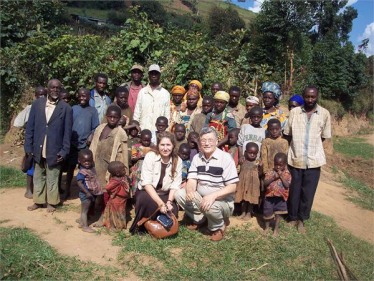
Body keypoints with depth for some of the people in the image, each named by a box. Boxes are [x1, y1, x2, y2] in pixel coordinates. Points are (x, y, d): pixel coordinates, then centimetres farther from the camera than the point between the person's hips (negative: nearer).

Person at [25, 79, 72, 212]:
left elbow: (67, 132, -6)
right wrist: (28, 146, -1)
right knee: (38, 177, 17)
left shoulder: (66, 108, -7)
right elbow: (30, 127, 3)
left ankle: (51, 202, 27)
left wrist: (64, 151, -10)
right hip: (38, 149, 3)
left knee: (52, 178, 11)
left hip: (54, 150, -3)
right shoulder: (37, 104, 1)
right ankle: (38, 201, 33)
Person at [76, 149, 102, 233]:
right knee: (85, 210, 5)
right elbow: (79, 183, -28)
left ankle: (81, 220, 40)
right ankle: (85, 226, 16)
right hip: (86, 194, -8)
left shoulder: (92, 168, 1)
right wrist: (87, 192, -29)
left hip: (93, 193, 8)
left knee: (86, 209, 23)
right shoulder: (82, 172, -24)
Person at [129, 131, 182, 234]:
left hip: (164, 194, 3)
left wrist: (169, 202, -26)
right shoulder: (150, 156, -15)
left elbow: (175, 185, -8)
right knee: (147, 201, -35)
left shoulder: (178, 161, -7)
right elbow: (146, 183, -22)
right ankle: (141, 226, -8)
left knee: (172, 211, -25)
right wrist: (160, 203, -30)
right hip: (146, 192, -2)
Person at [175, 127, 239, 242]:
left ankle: (218, 227, -1)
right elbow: (192, 180, -4)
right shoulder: (197, 158, 1)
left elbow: (232, 187, -19)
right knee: (179, 194, -13)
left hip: (222, 201, -5)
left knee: (211, 206, -37)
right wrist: (190, 190, -28)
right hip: (201, 198, 5)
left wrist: (213, 195, -35)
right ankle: (199, 218, 7)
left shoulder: (225, 158, -16)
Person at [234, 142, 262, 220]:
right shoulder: (243, 161, 2)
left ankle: (249, 213, 21)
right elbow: (240, 171, 8)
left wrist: (260, 167, -19)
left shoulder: (258, 162, -5)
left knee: (251, 199, 7)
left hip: (253, 184, -2)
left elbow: (260, 174, -5)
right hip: (243, 183, 2)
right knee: (243, 199, 10)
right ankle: (243, 213, 24)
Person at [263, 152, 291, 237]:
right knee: (267, 213, 12)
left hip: (280, 197, -1)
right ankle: (267, 227, 34)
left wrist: (281, 176, -22)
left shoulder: (287, 174, -5)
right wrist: (273, 177, -23)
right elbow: (265, 183, -12)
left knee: (278, 213, 12)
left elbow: (287, 186, -16)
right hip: (269, 196, 1)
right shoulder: (271, 173, -5)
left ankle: (276, 229, 29)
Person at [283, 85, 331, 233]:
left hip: (314, 159, 0)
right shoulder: (294, 112, -2)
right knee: (294, 191, 10)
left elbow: (323, 137, 6)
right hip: (295, 158, 0)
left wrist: (312, 147, 3)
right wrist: (297, 146, 1)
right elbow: (288, 134, 5)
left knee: (308, 192, 9)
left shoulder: (324, 114, -2)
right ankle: (292, 217, 29)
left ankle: (301, 219, 28)